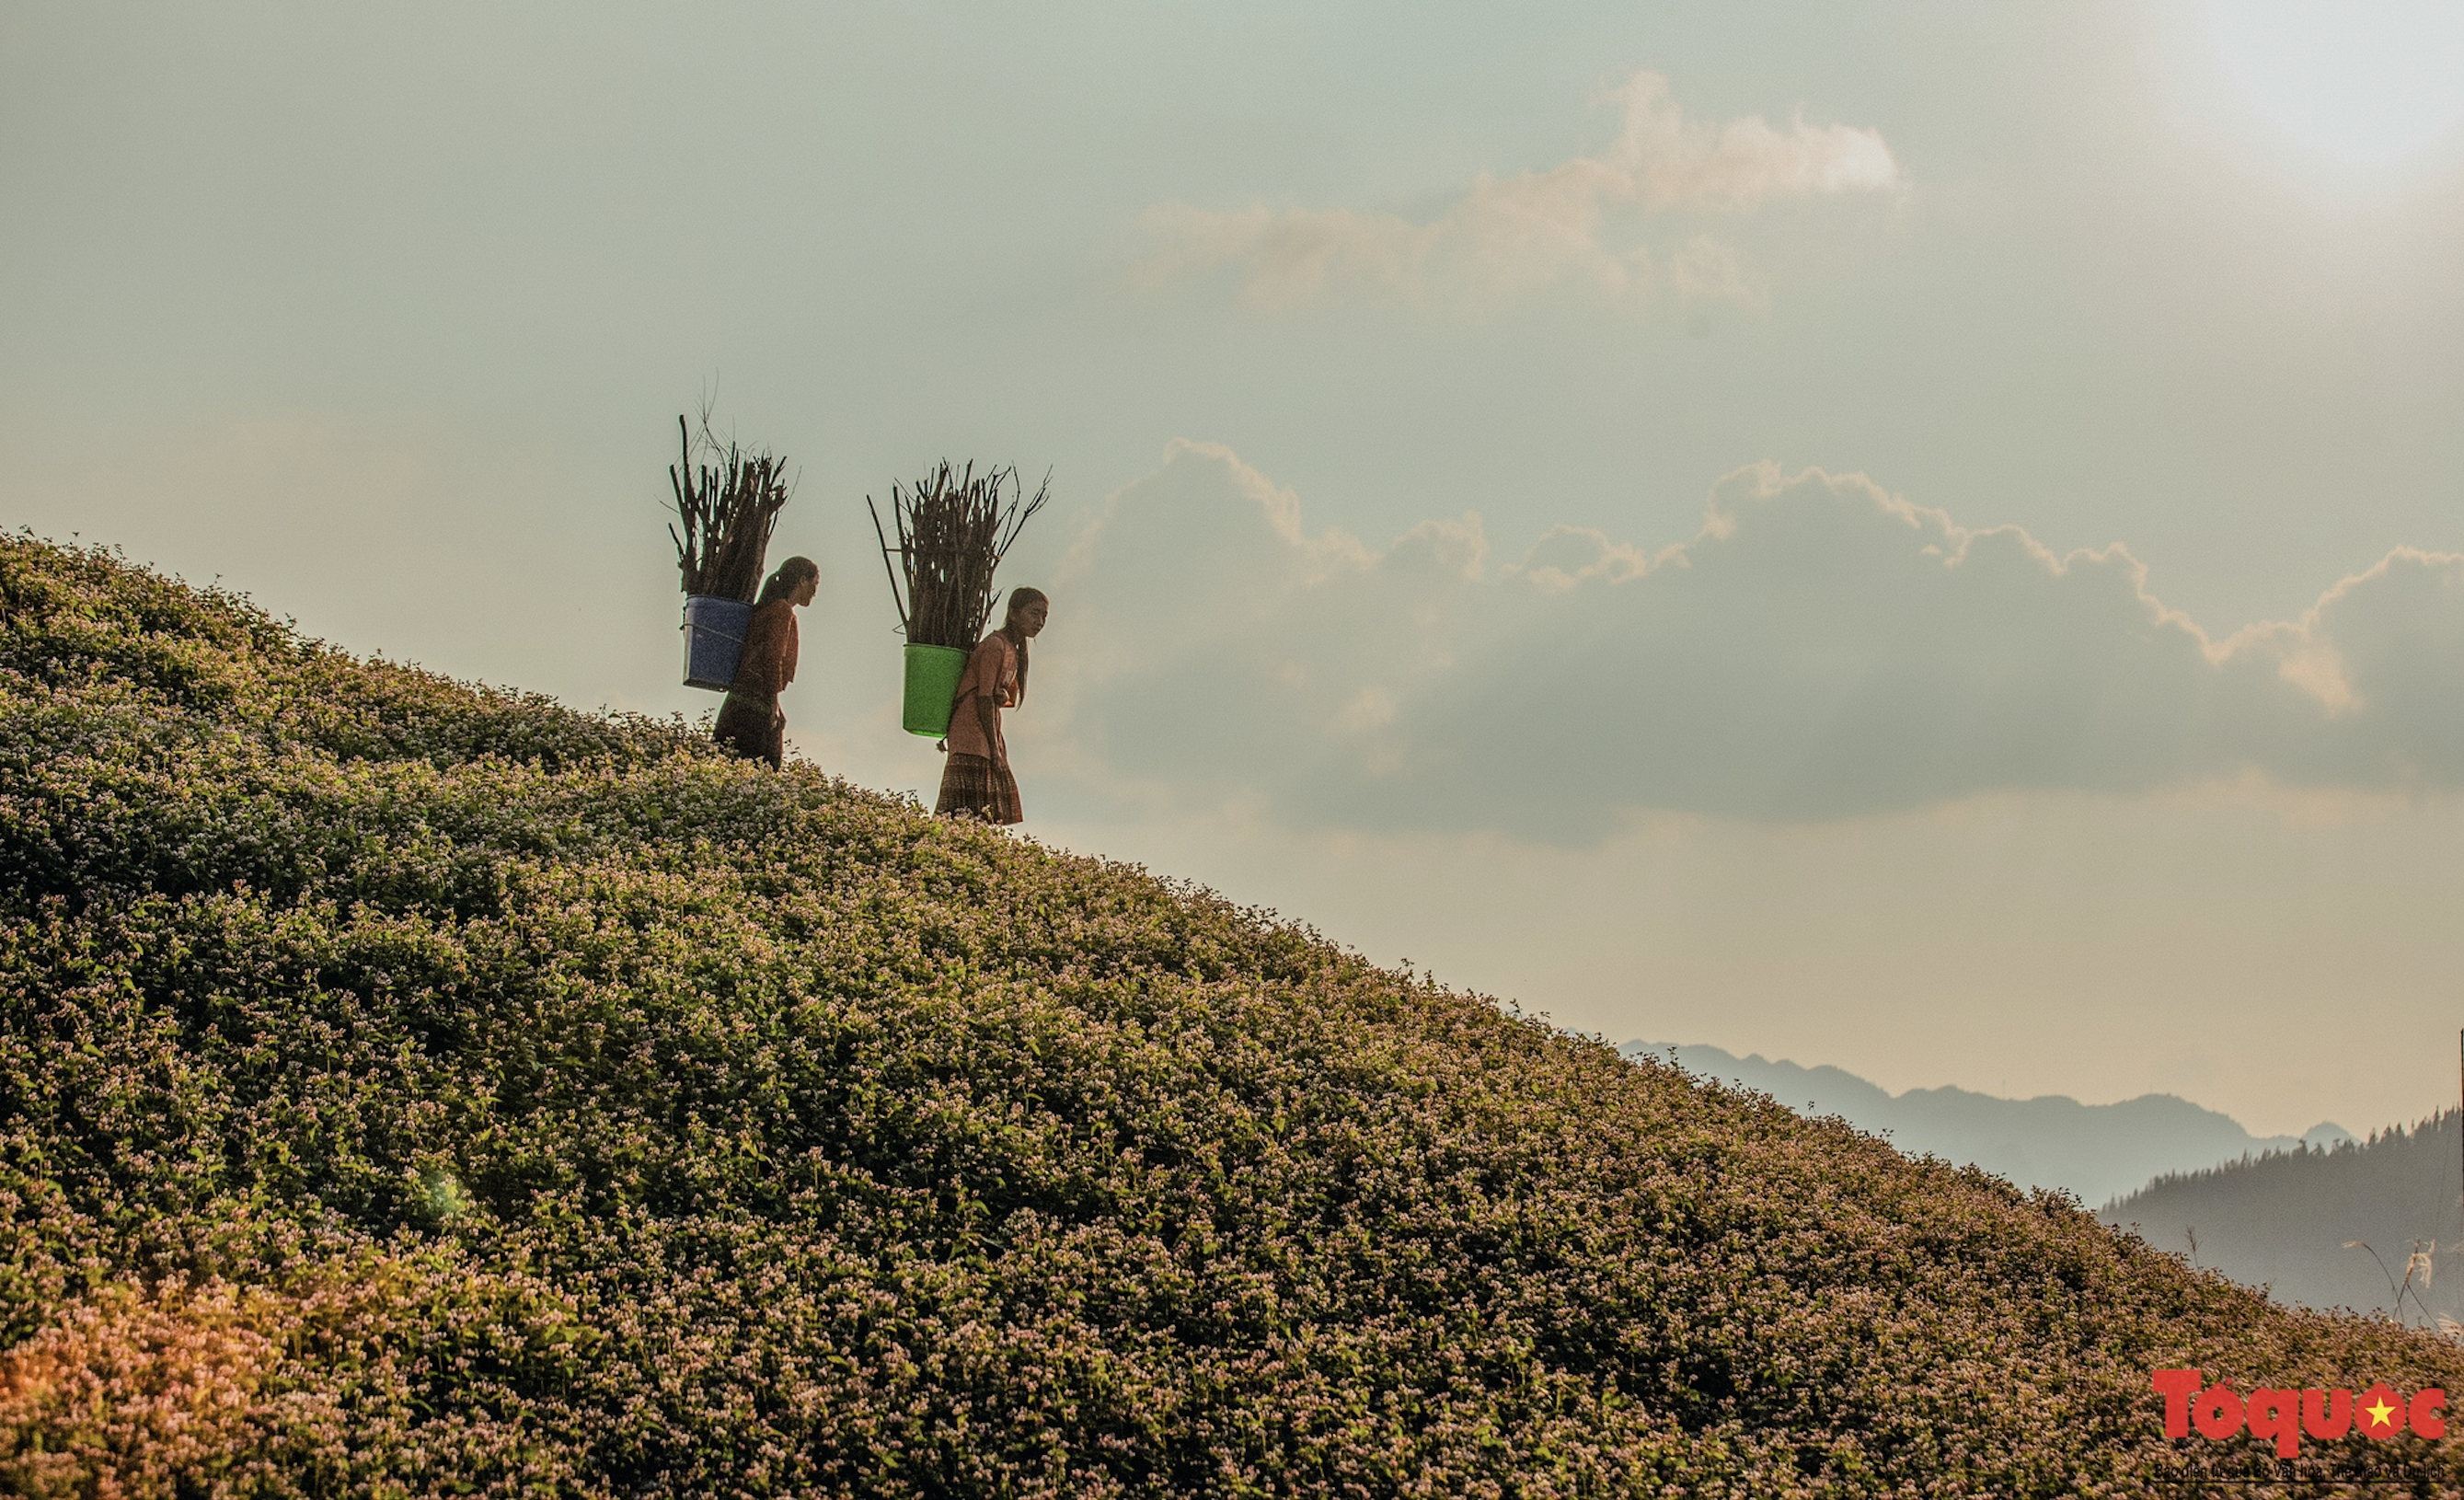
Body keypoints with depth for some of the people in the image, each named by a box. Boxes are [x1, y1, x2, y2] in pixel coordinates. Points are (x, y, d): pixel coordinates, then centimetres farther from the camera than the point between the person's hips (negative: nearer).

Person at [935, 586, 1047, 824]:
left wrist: (1000, 697, 3)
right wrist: (994, 749, -18)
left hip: (989, 732, 10)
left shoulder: (1013, 650, 16)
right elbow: (984, 698, -18)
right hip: (972, 734, -10)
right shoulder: (995, 646, -13)